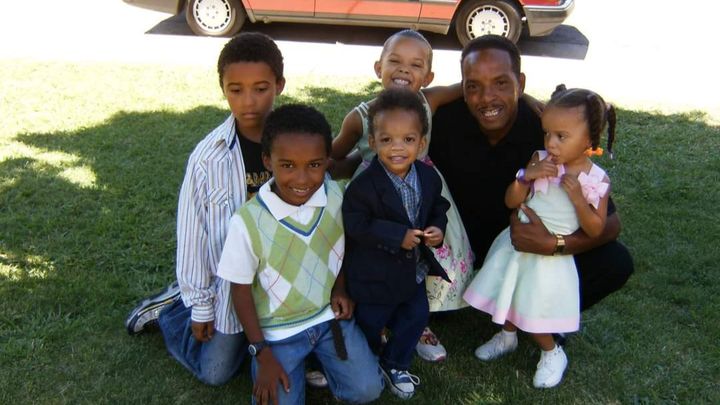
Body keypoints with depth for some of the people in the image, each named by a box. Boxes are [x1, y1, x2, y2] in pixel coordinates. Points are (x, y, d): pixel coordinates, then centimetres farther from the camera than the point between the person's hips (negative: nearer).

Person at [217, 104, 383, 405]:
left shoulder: (335, 196, -13)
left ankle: (320, 358, 22)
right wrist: (262, 354, -10)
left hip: (329, 316, 3)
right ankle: (297, 364, 19)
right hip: (277, 331, -2)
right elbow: (241, 289, -12)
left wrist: (339, 288, -4)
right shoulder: (247, 222, -24)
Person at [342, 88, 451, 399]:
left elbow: (438, 207, 9)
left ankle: (394, 365, 43)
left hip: (415, 268, 6)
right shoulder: (364, 185, -26)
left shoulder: (429, 178, -7)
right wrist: (397, 236, -29)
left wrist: (437, 228, -12)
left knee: (417, 316, 20)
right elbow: (355, 226, -25)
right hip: (375, 274, -5)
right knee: (369, 324, 14)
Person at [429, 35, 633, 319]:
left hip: (530, 251, 0)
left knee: (616, 262, -20)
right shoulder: (444, 120, -21)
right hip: (462, 241, 1)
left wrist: (554, 244, -38)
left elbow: (610, 223, -20)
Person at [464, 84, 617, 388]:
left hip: (551, 255, -3)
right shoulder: (540, 161, -8)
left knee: (534, 315, 0)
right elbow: (511, 202, -2)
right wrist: (526, 177, -20)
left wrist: (577, 198, -23)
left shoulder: (596, 180, -13)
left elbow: (595, 230, -9)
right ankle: (508, 336, 47)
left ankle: (552, 353, 30)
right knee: (509, 296, 17)